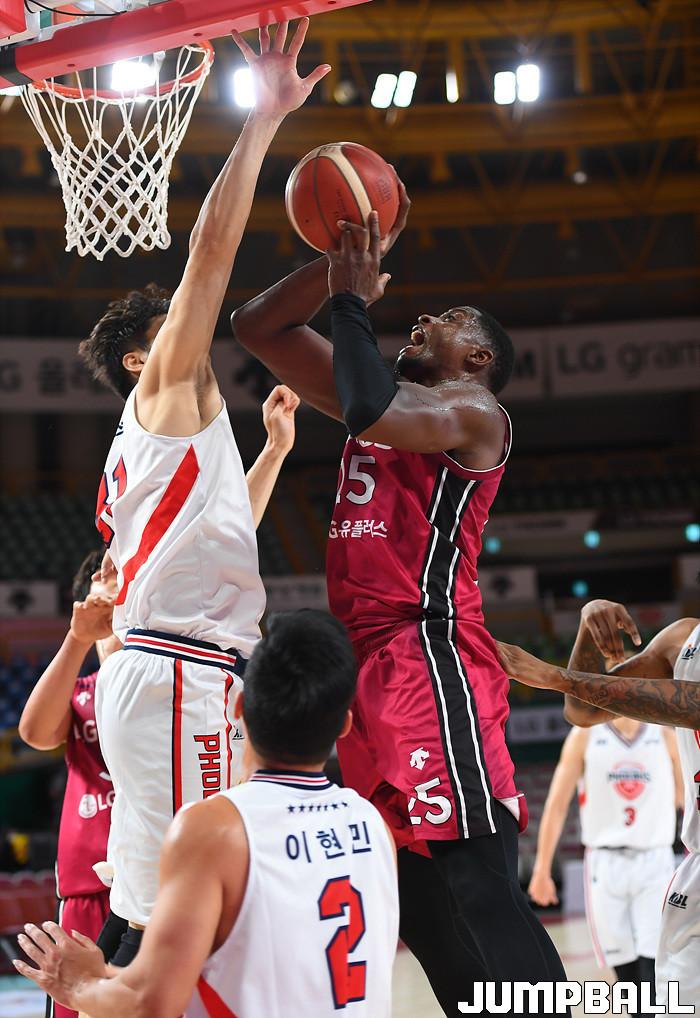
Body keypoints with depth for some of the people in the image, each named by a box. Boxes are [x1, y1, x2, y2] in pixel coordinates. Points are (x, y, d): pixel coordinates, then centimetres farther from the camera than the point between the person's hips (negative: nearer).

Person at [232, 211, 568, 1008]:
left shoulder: (473, 412, 0)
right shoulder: (396, 401, 23)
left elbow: (370, 409, -22)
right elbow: (257, 328, 23)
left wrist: (353, 299, -7)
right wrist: (342, 260, 12)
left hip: (430, 658, -9)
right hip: (371, 666, 9)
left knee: (472, 887, -15)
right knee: (421, 903, 8)